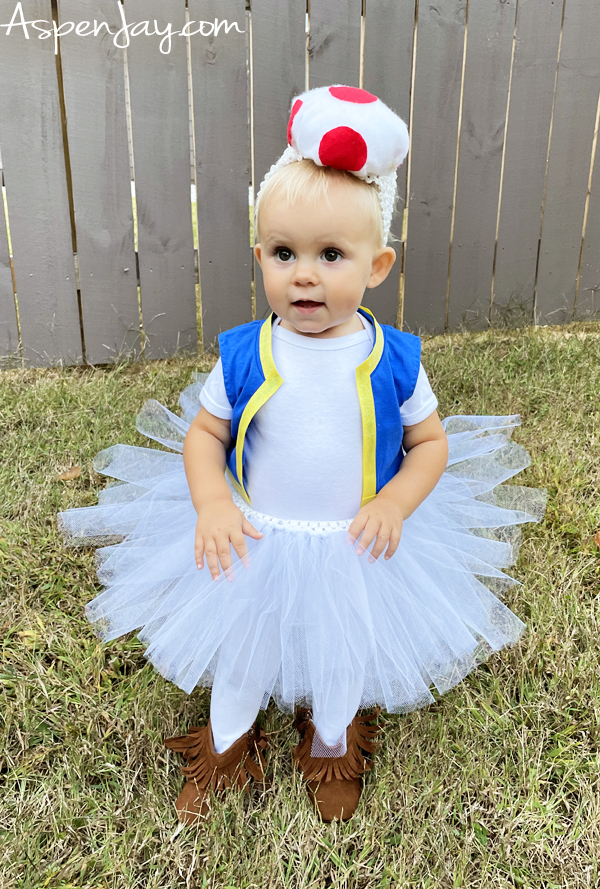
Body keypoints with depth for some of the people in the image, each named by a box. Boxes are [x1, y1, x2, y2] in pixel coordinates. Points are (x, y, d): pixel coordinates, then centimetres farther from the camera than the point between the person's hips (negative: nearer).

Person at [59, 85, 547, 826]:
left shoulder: (393, 361, -16)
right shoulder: (244, 356, -15)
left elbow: (432, 441, -5)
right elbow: (202, 432, -5)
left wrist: (395, 502, -21)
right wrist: (210, 503, -21)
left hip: (357, 548, 0)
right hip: (253, 542, 1)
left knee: (343, 661, 24)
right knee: (239, 653, 23)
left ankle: (332, 750, 57)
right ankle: (224, 747, 54)